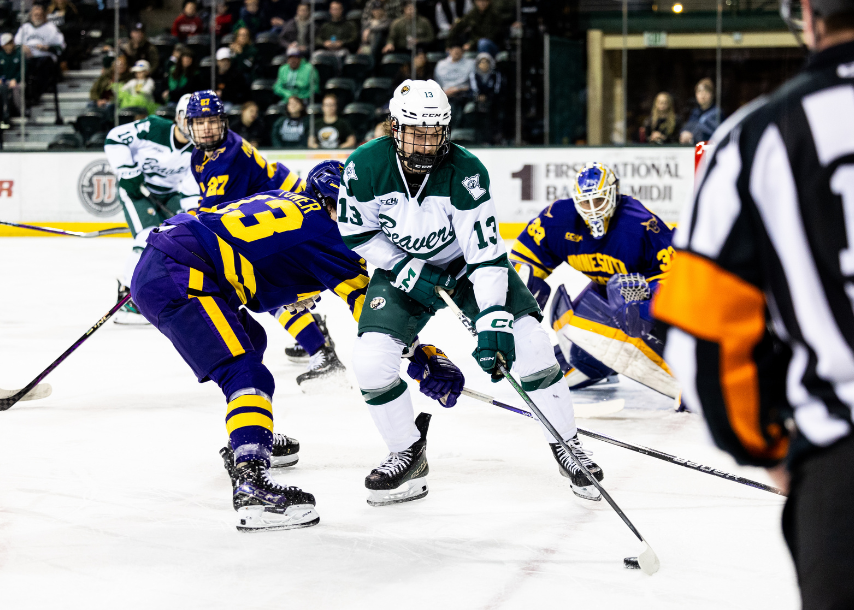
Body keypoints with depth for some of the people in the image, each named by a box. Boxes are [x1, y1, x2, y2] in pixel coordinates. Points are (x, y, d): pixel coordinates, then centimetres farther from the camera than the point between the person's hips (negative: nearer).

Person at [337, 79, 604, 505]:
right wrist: (407, 272, -19)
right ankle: (408, 455, 7)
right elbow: (356, 233, -8)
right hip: (401, 267, 1)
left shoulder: (465, 172, -27)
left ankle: (567, 447, 2)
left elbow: (486, 250, -28)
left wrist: (494, 320, -36)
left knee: (525, 341, -16)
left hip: (466, 264, -1)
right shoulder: (366, 167, -23)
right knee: (370, 360, -17)